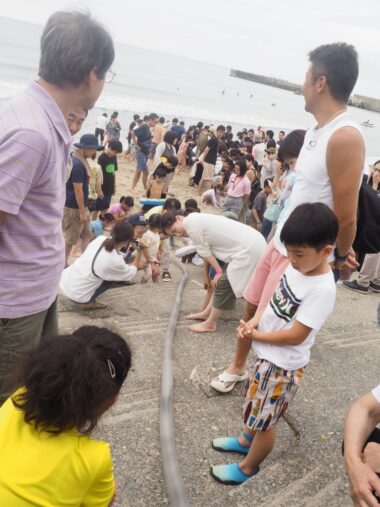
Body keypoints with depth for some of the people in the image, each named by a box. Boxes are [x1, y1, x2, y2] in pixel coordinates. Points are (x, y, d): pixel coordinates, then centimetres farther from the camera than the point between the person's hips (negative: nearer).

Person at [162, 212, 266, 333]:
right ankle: (207, 313, 32)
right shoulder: (197, 221, 16)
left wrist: (219, 271, 2)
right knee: (222, 281, 18)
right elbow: (207, 251, 24)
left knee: (223, 283, -1)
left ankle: (210, 324, 13)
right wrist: (206, 275, 31)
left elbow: (204, 251, -8)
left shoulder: (190, 222, -13)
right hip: (252, 243, 10)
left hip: (249, 249, -10)